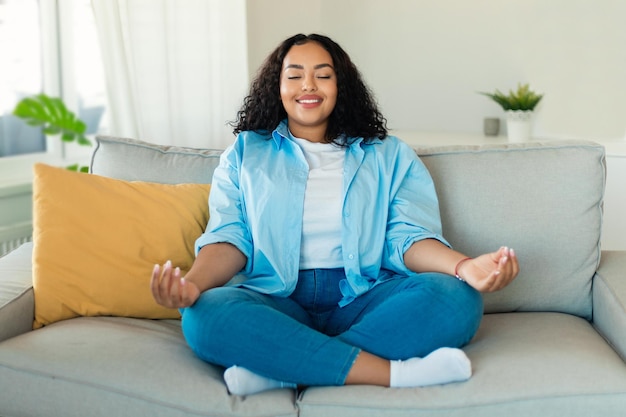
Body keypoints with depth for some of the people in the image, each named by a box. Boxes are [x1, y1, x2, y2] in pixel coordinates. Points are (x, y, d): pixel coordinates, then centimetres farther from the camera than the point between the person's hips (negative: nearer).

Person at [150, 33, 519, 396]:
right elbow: (230, 236, 5)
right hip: (275, 299, 0)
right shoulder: (245, 153, 16)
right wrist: (194, 282, -19)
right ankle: (393, 372, -32)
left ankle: (280, 369, -28)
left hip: (364, 297, 1)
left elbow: (408, 236, 4)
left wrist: (464, 266, -20)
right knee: (206, 315, -33)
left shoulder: (389, 155, 15)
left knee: (457, 298, -28)